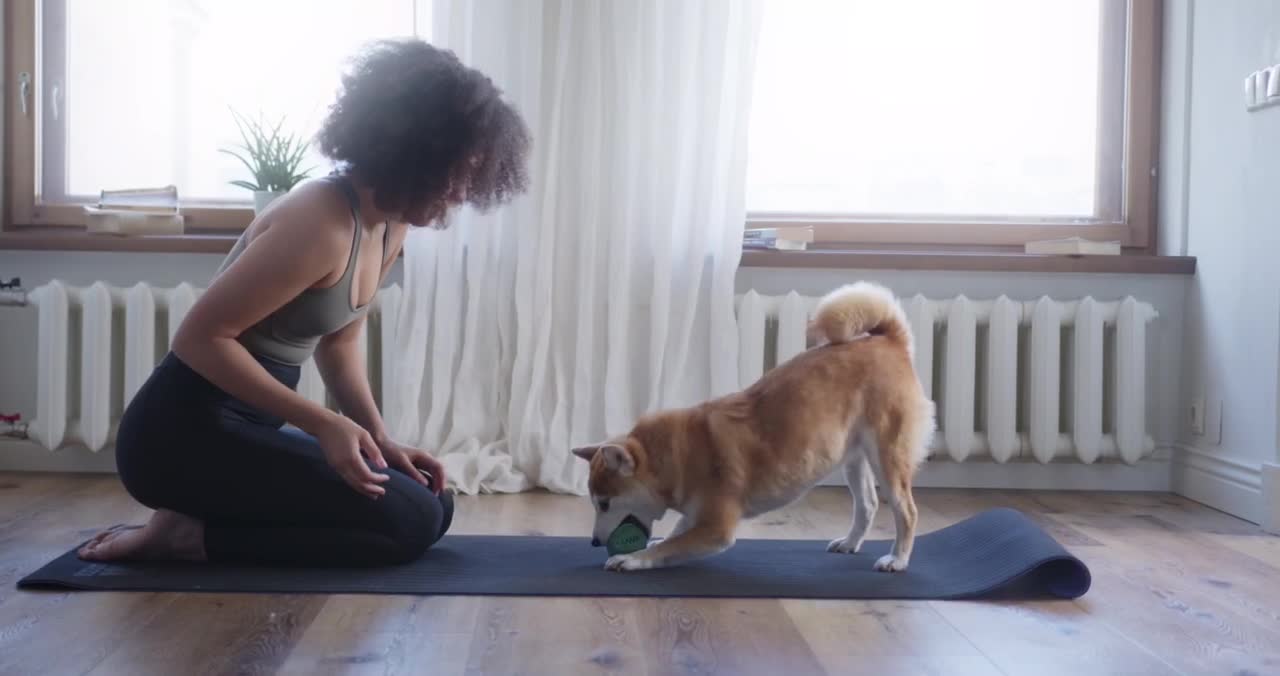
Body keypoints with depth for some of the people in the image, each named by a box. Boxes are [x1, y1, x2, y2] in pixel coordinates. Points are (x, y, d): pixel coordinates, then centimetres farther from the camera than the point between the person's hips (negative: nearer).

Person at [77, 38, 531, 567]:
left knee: (433, 505, 9)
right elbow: (199, 338, -21)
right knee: (411, 520, -17)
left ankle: (202, 521, 9)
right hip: (184, 432, -9)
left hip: (252, 425, 9)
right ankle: (189, 535, -6)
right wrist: (323, 424, -24)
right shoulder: (321, 222, -23)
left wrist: (381, 441, 2)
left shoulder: (390, 227, 5)